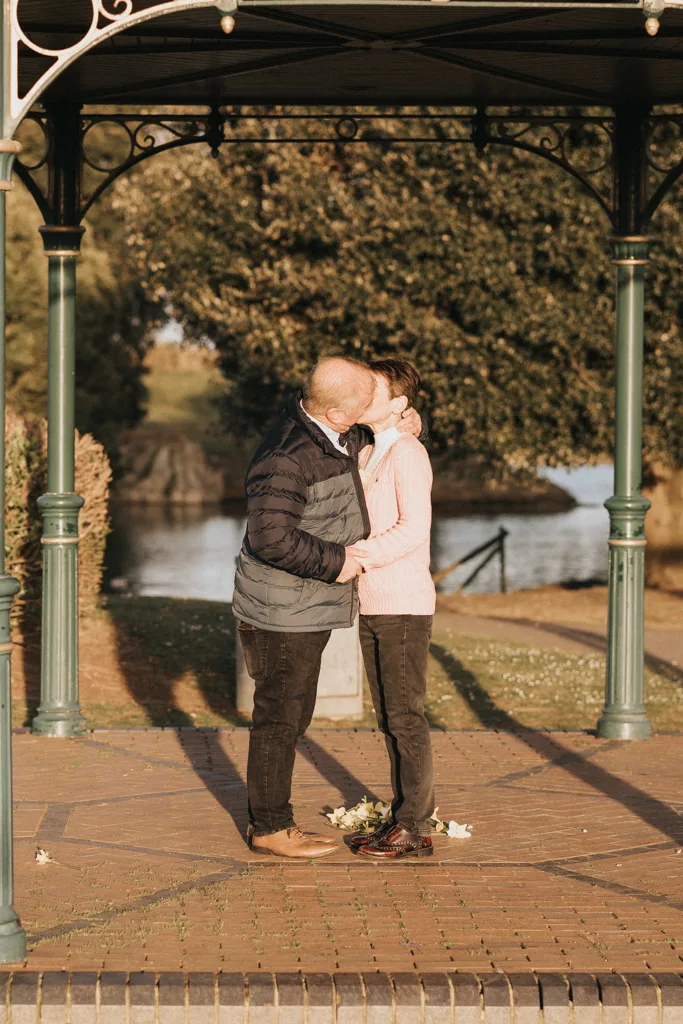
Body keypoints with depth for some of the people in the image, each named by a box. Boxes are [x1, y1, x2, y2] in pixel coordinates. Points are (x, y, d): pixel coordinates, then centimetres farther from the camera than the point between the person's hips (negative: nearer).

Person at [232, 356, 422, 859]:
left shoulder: (336, 436, 3)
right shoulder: (287, 458, -27)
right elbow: (272, 537, -29)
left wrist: (406, 421, 5)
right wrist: (335, 562, -21)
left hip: (307, 608, 10)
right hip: (283, 613, -10)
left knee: (293, 715, 16)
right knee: (279, 718, 0)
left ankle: (273, 819, 26)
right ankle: (270, 828, 10)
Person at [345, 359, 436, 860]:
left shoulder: (408, 453, -11)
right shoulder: (368, 455, 17)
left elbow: (414, 528, -20)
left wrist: (356, 556, -22)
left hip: (404, 604, -9)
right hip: (374, 605, 9)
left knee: (405, 715, -6)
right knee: (389, 716, 11)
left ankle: (416, 828, -2)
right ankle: (405, 818, 18)